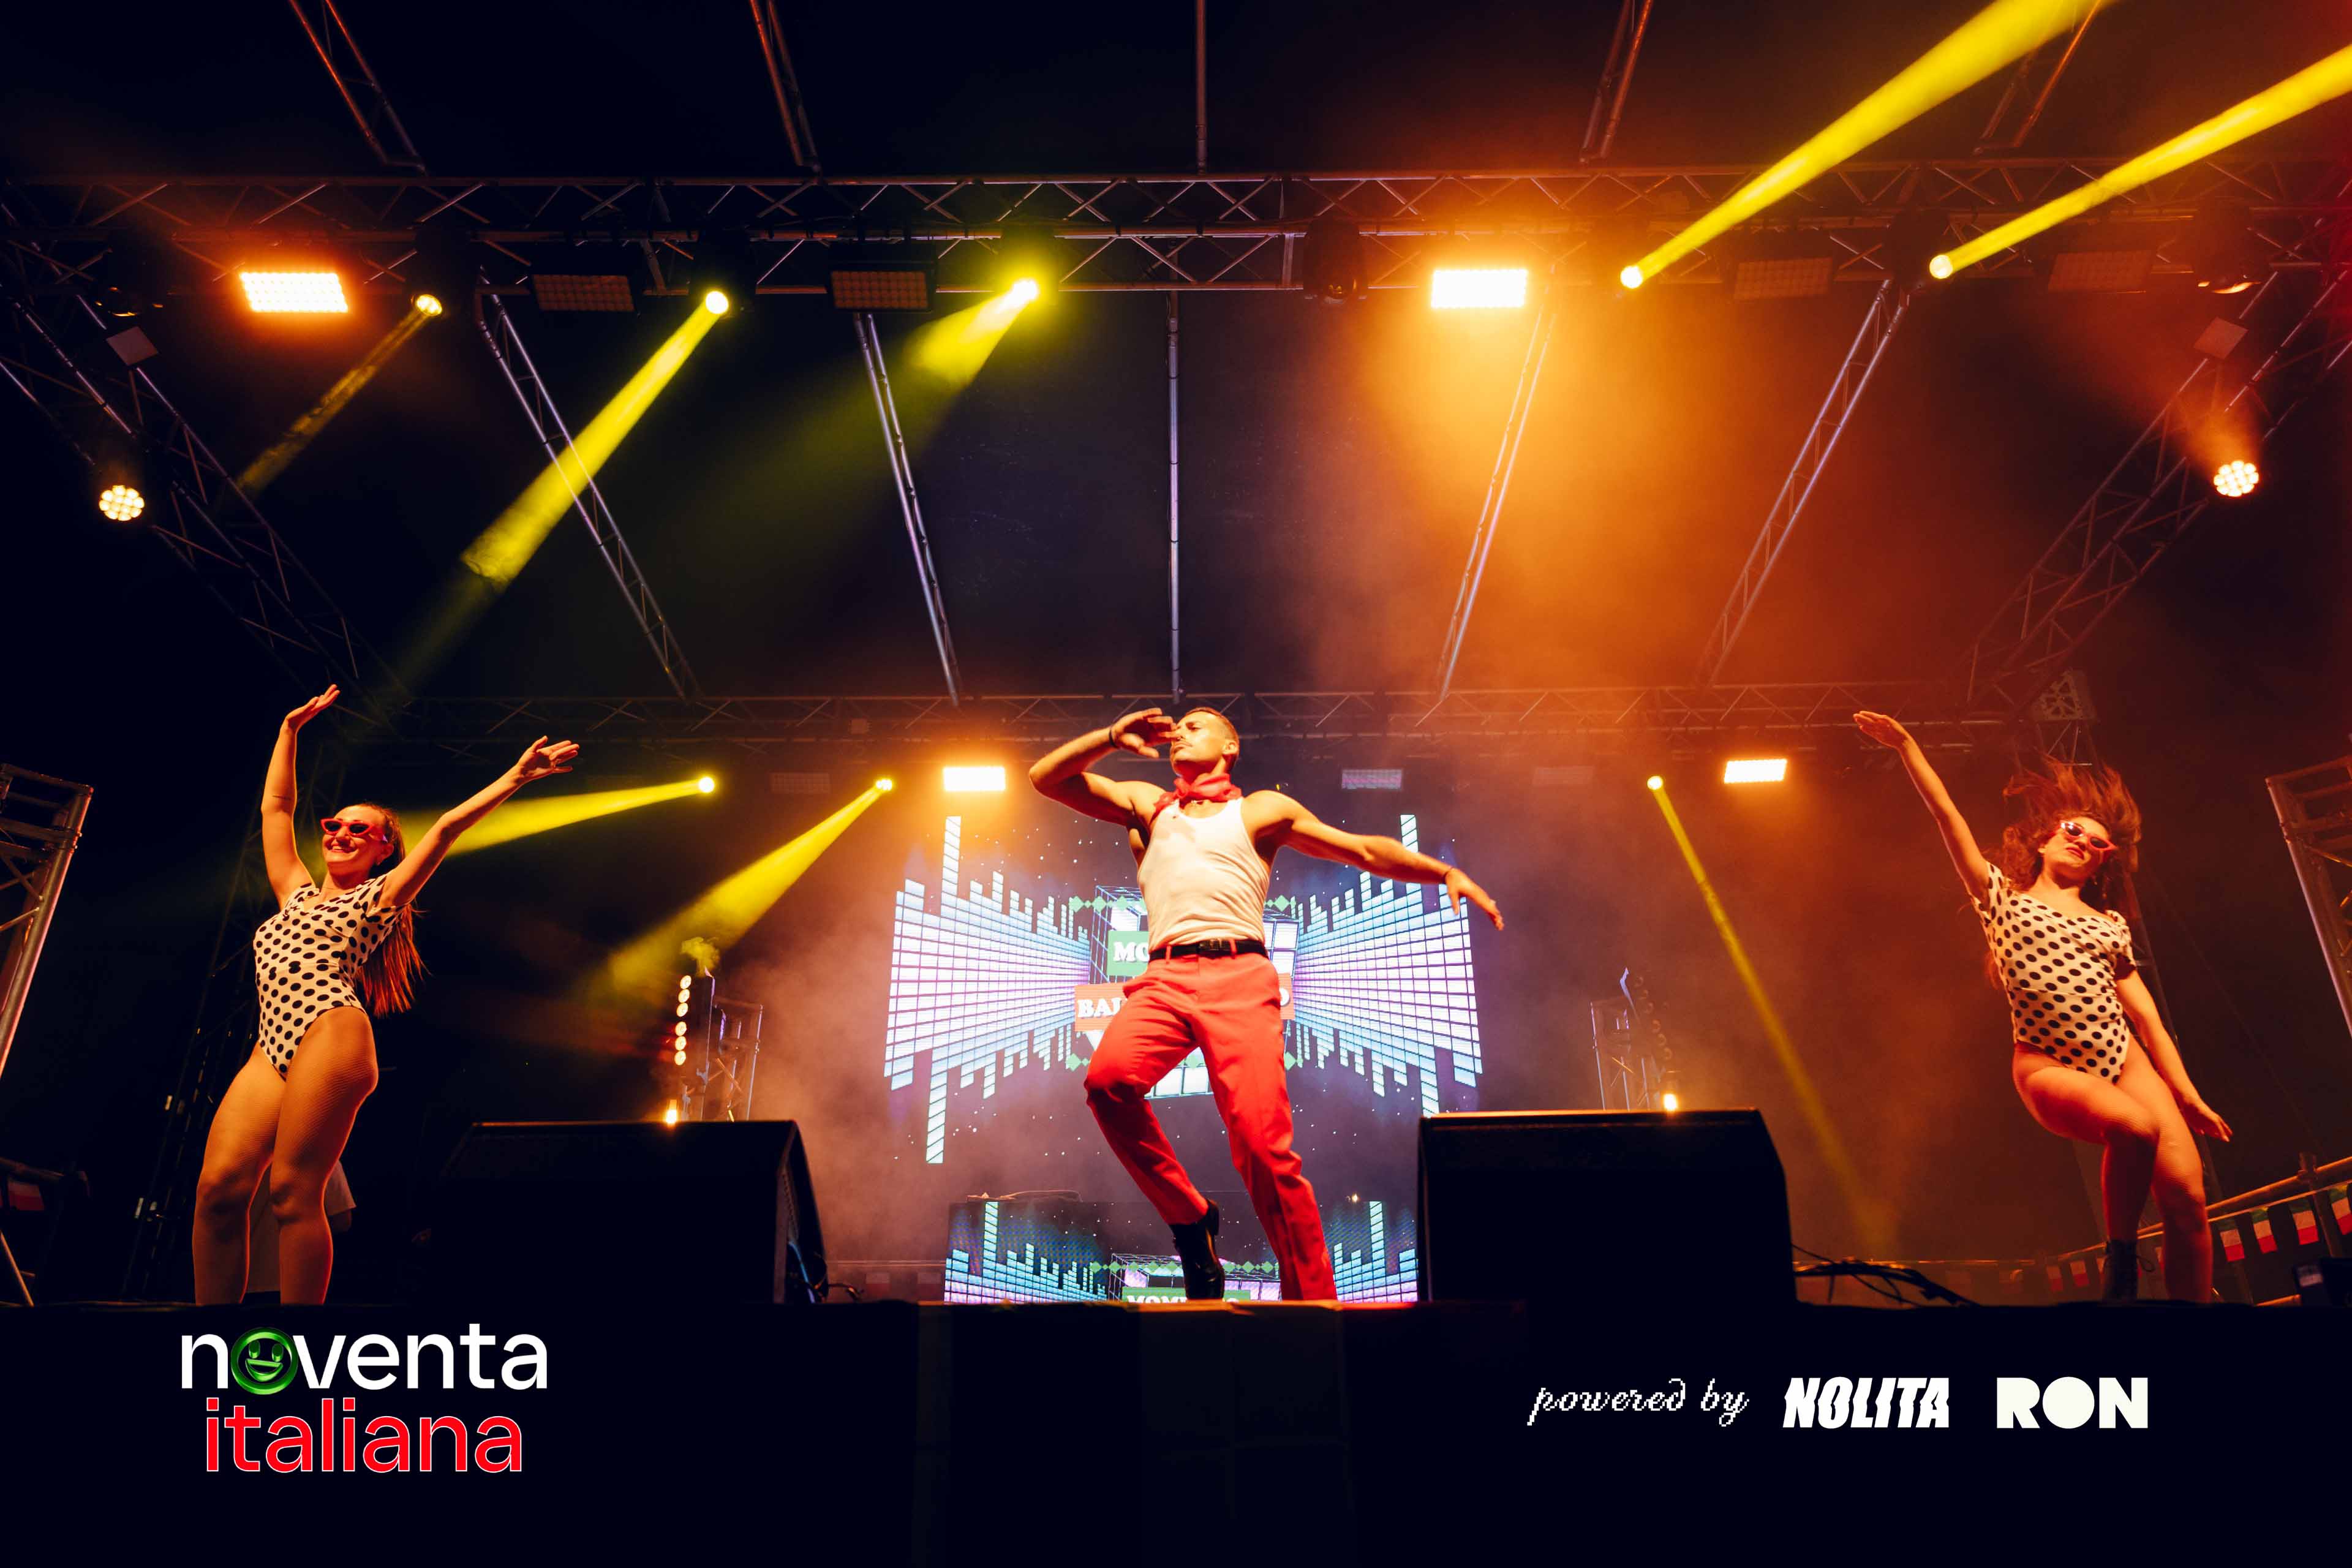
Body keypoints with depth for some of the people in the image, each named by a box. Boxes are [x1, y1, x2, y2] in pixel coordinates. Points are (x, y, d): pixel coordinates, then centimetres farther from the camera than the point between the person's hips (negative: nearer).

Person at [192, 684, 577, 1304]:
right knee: (219, 1189, -12)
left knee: (293, 1193, -15)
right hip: (272, 1050, 5)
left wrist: (516, 776, 5)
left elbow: (446, 828, 9)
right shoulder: (295, 893, 30)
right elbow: (275, 805, 35)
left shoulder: (378, 897, 15)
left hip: (331, 1036, -5)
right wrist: (291, 728, 37)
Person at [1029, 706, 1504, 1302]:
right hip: (1164, 978, 2)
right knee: (1108, 1077, -29)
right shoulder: (1145, 805, 28)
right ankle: (1188, 1216, -8)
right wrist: (1114, 738, 10)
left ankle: (1312, 1299, -4)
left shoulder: (1261, 810, 22)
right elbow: (1045, 777, 22)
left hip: (1240, 981, -2)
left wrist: (1447, 872, 10)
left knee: (1262, 1145, -17)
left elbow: (1365, 850, 20)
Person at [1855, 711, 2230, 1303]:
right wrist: (1906, 745, 0)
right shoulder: (2002, 896, 11)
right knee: (2137, 1127, -32)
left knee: (2186, 1194, -14)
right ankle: (2121, 1265, -8)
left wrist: (2186, 1092, 10)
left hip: (2125, 1061, 4)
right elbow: (1946, 815, 4)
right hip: (2050, 1067, -4)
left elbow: (2145, 1014, 16)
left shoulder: (2110, 924, 19)